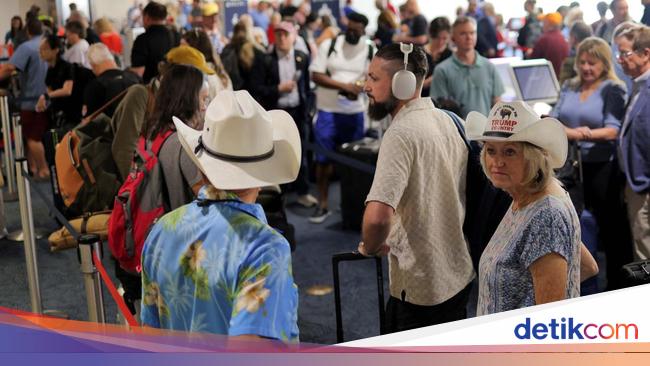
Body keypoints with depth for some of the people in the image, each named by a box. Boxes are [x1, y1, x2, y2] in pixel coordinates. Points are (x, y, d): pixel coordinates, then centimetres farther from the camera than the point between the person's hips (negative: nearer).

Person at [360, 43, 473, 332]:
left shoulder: (401, 133, -23)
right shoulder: (448, 120, 4)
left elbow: (378, 216, -35)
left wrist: (370, 246, -13)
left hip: (420, 288, -8)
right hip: (459, 275, 8)